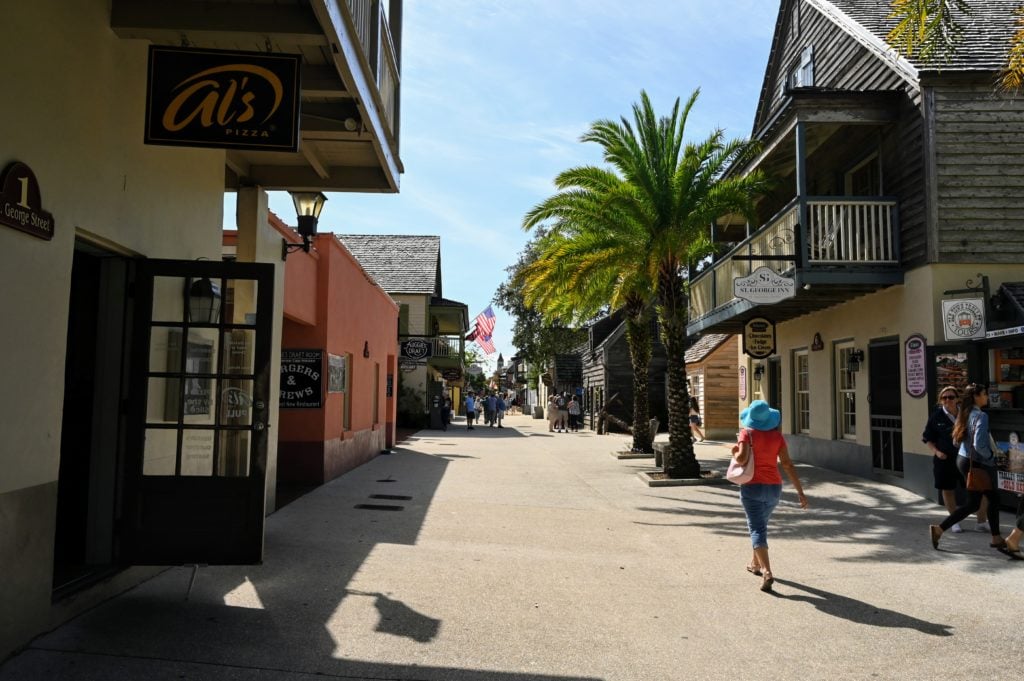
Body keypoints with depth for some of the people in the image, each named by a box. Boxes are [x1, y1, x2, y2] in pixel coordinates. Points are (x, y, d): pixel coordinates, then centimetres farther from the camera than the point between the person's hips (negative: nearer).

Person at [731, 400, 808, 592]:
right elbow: (788, 464, -3)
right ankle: (756, 564, 39)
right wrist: (800, 492, -2)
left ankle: (767, 572, -23)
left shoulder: (747, 433, -10)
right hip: (774, 488, 4)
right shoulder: (777, 435, 0)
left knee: (757, 529, -5)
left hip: (752, 487, -4)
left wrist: (735, 452, 0)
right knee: (760, 524, 25)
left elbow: (741, 458, -23)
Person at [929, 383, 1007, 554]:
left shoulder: (964, 414, 7)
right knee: (972, 504, 2)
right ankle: (939, 529, 2)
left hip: (963, 459, 9)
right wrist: (991, 455, -10)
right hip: (975, 463, -9)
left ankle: (996, 539, 23)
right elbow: (979, 445, -27)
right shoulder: (981, 416, -19)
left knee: (993, 498, 16)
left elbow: (956, 441, 13)